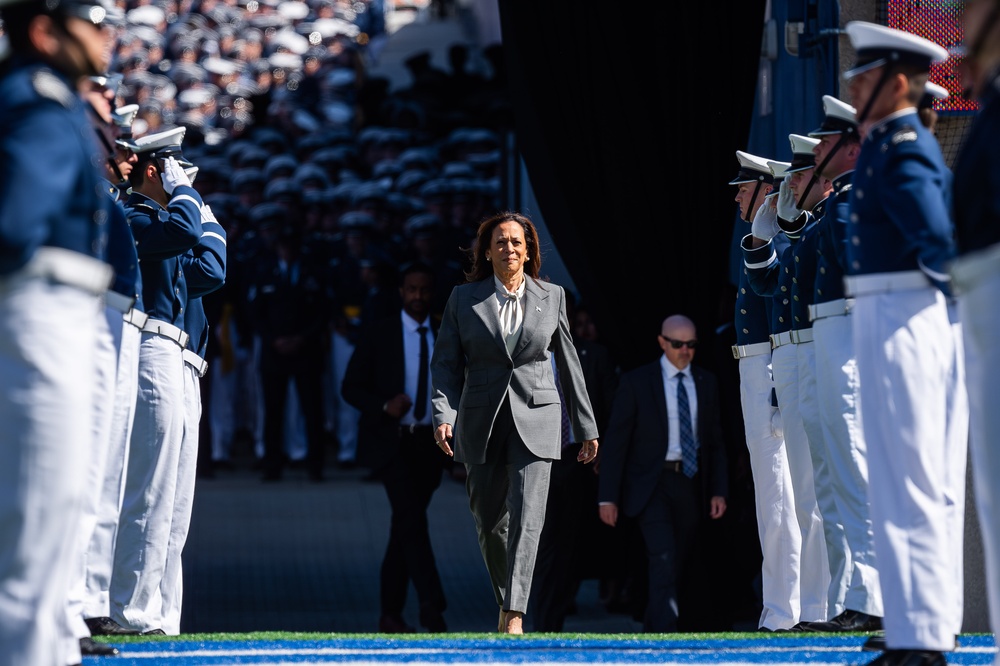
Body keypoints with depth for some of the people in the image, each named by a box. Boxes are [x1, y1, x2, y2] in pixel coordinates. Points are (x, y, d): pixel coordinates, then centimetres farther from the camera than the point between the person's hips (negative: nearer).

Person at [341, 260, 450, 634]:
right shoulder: (379, 334, 0)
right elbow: (351, 388, 0)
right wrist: (384, 406, -18)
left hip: (429, 445, 4)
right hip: (391, 442, -4)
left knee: (405, 526, 7)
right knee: (411, 518, -19)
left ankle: (390, 614, 11)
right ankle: (431, 604, -24)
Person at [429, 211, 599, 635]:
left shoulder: (551, 297, 6)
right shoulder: (464, 299, 5)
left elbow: (568, 363, 11)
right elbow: (445, 362, 4)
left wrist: (586, 427, 12)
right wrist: (444, 415, -12)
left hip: (535, 421, -1)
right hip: (482, 421, 1)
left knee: (526, 517, -16)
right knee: (489, 521, 8)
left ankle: (515, 619, -23)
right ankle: (505, 603, 30)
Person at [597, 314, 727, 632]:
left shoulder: (706, 383, 10)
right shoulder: (637, 382, -1)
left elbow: (716, 441, 15)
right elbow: (615, 441, -2)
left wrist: (719, 490, 4)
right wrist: (608, 497, -8)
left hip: (690, 484, 4)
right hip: (652, 483, -4)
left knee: (678, 566, 6)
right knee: (664, 558, -19)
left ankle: (650, 633, 19)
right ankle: (665, 634, -24)